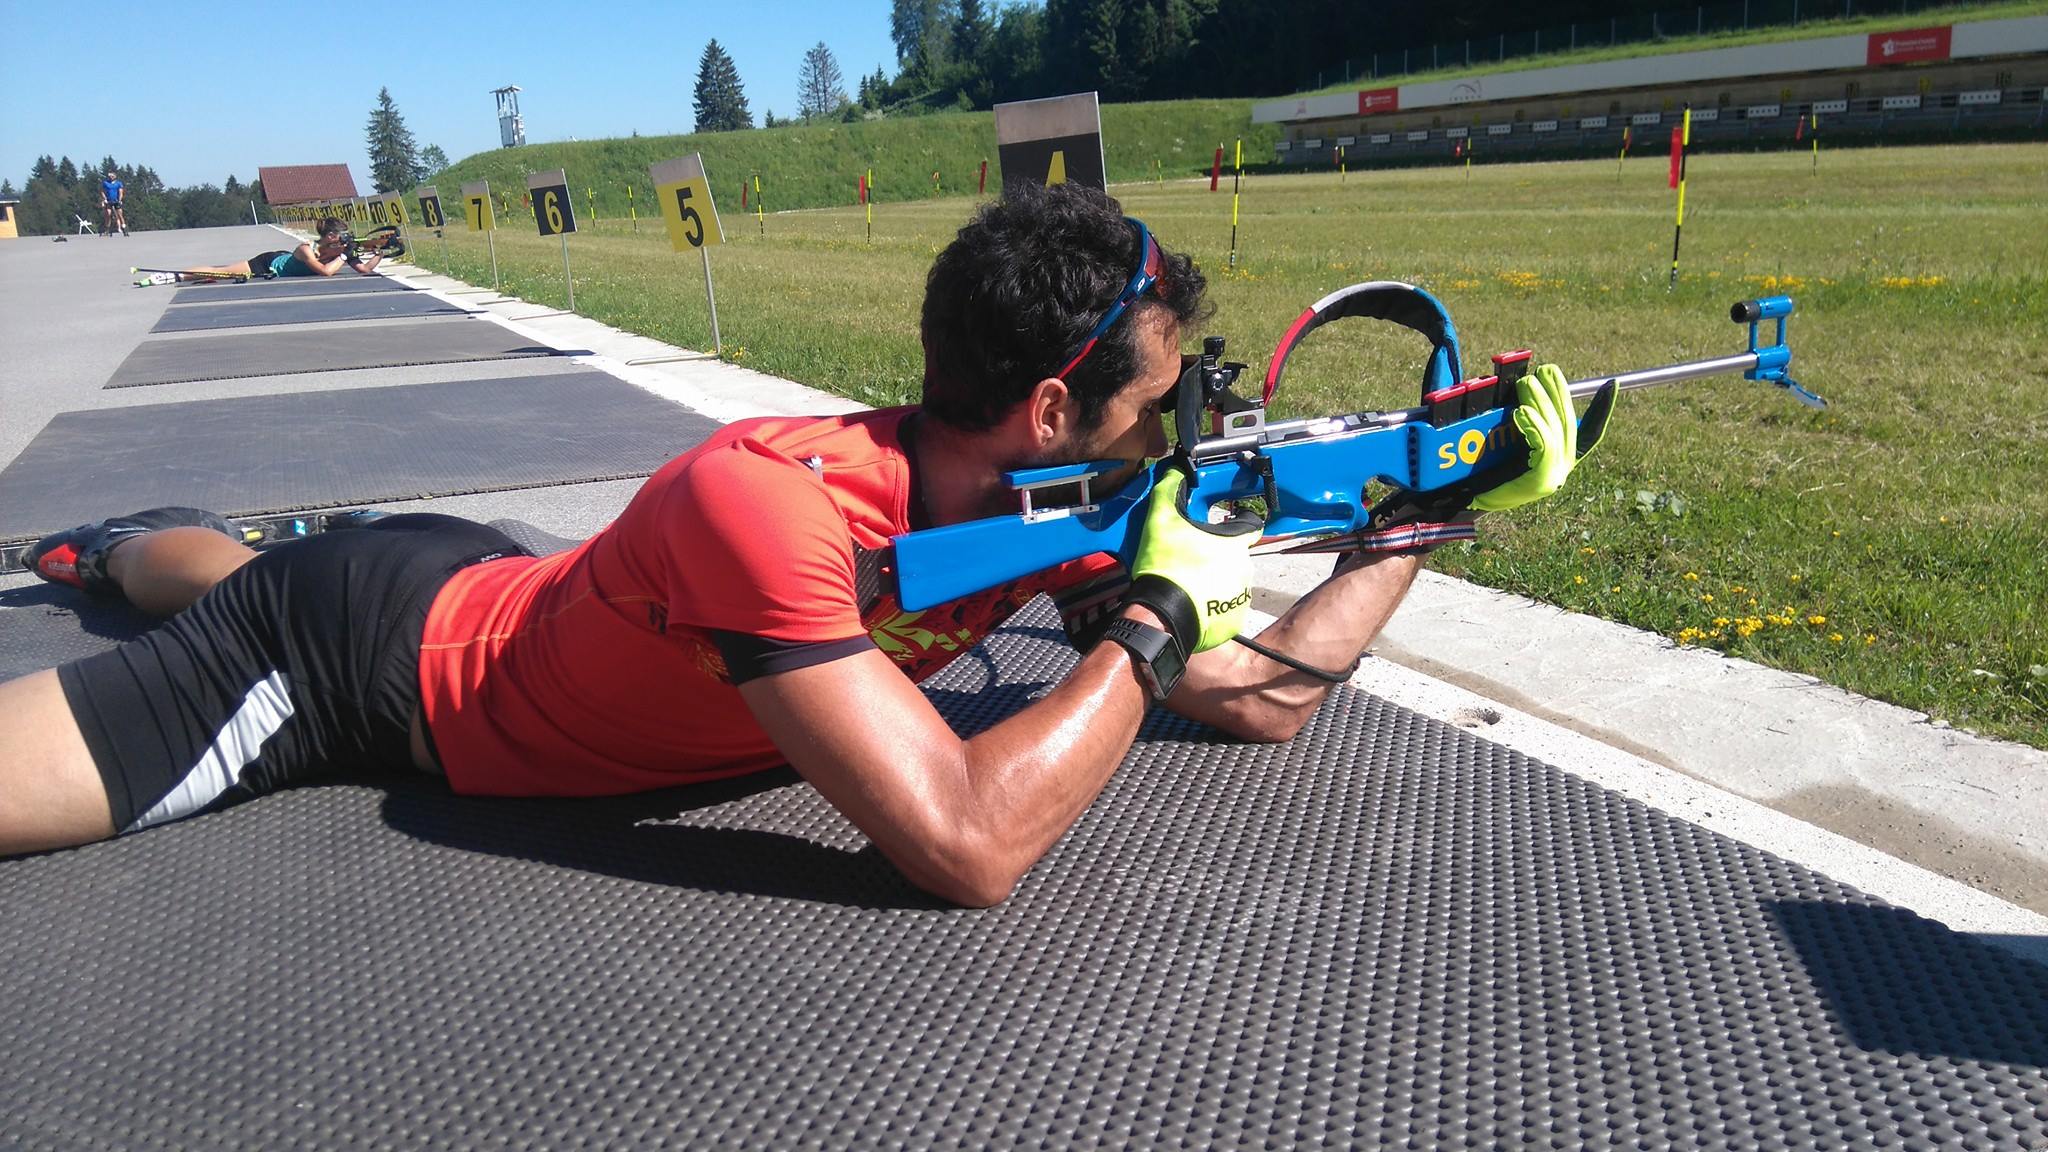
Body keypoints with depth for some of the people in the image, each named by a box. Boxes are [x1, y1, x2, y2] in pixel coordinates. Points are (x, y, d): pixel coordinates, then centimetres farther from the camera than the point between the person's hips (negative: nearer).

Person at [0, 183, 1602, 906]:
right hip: (378, 632, -7)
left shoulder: (1044, 509, -18)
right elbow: (967, 848, -47)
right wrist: (1156, 613, -36)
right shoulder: (764, 498, -41)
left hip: (493, 596, 7)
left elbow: (1266, 698, -11)